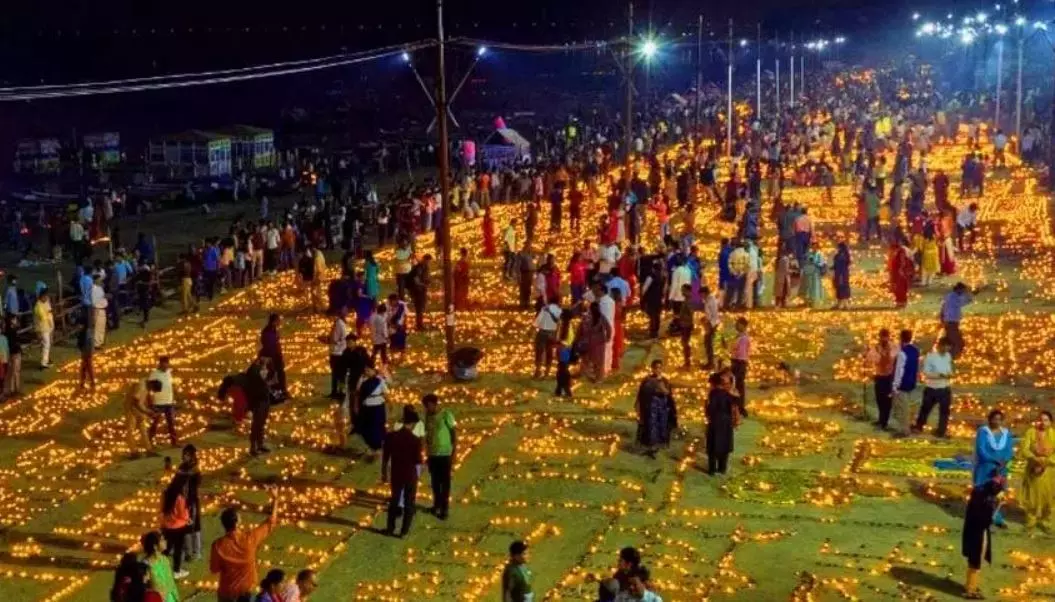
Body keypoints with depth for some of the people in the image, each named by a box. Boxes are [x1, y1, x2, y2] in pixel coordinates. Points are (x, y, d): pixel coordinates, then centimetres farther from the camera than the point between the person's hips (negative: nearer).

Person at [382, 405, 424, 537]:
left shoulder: (391, 436, -9)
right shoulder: (416, 440, -18)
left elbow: (385, 457, -2)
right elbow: (418, 461, -14)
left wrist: (384, 473, 11)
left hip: (396, 474, 3)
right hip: (411, 475, -3)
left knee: (394, 501, 20)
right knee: (409, 504, 11)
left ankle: (390, 528, 27)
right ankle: (404, 531, 14)